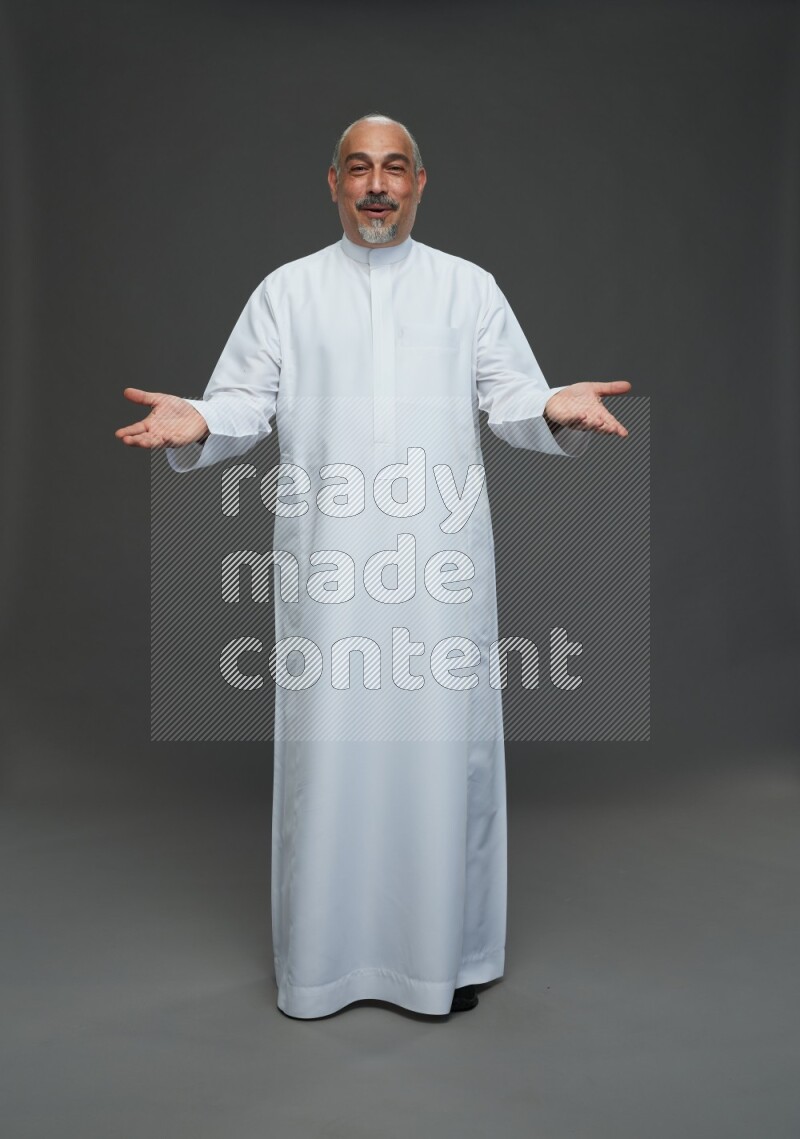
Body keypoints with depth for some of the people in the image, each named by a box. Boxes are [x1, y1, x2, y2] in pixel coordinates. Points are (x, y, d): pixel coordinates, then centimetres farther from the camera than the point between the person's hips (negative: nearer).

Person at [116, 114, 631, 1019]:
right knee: (326, 744, 3)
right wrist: (197, 424, -15)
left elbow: (513, 401, 5)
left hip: (441, 554, 1)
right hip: (327, 557, 0)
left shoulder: (470, 288, 12)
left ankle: (445, 951, 22)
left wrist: (558, 409, -17)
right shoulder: (287, 290, 12)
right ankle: (321, 954, 22)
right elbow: (244, 403, 6)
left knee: (444, 740, 4)